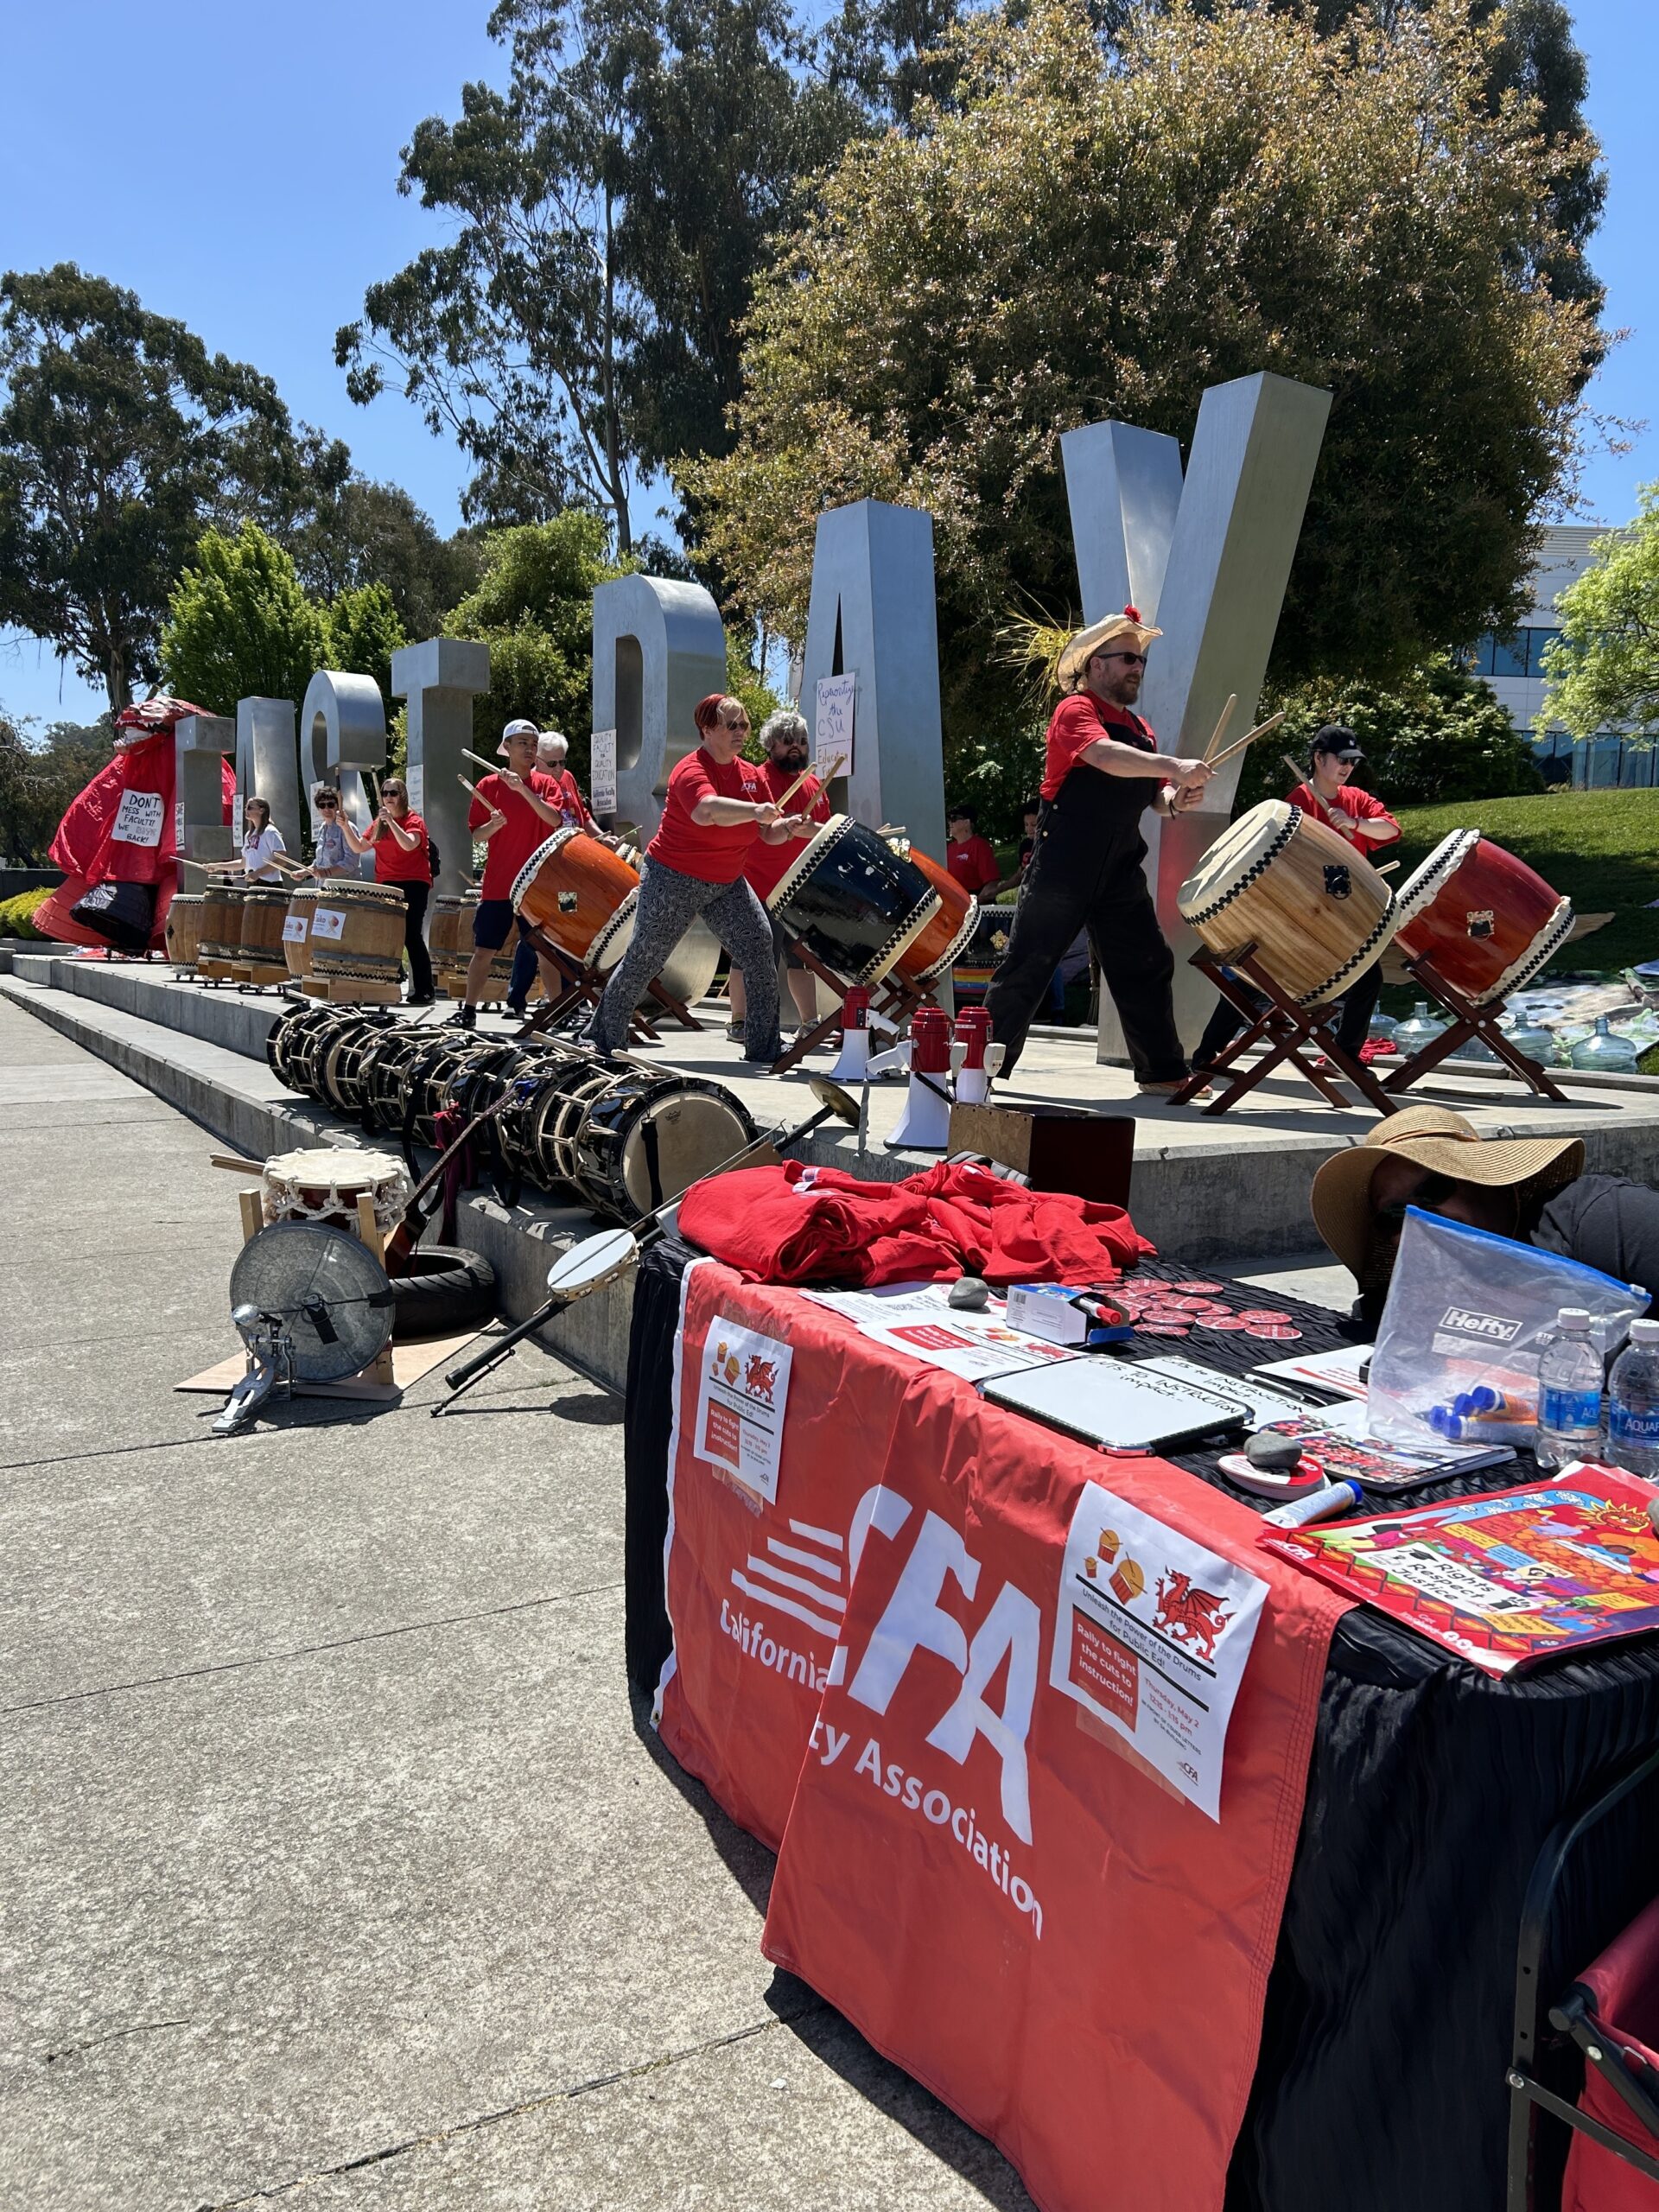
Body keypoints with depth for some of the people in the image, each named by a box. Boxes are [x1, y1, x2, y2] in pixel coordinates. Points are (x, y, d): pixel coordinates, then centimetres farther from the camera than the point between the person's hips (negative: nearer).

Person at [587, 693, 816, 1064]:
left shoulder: (752, 775, 4)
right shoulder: (692, 771, -18)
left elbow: (769, 832, 4)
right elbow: (708, 810, -40)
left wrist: (789, 827, -16)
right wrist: (755, 810, -48)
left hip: (727, 883, 6)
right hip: (675, 880, -6)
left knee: (761, 950, -7)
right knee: (643, 961, 3)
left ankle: (764, 1045, 1)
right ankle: (603, 1040, 20)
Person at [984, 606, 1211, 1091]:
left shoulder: (1141, 728, 18)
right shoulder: (1076, 710, -7)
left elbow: (1153, 795, 19)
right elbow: (1106, 756, -27)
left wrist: (1175, 800, -3)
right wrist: (1173, 766, -36)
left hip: (1120, 869, 8)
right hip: (1064, 864, -8)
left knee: (1147, 966, 8)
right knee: (1027, 966, -3)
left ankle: (1164, 1072, 17)